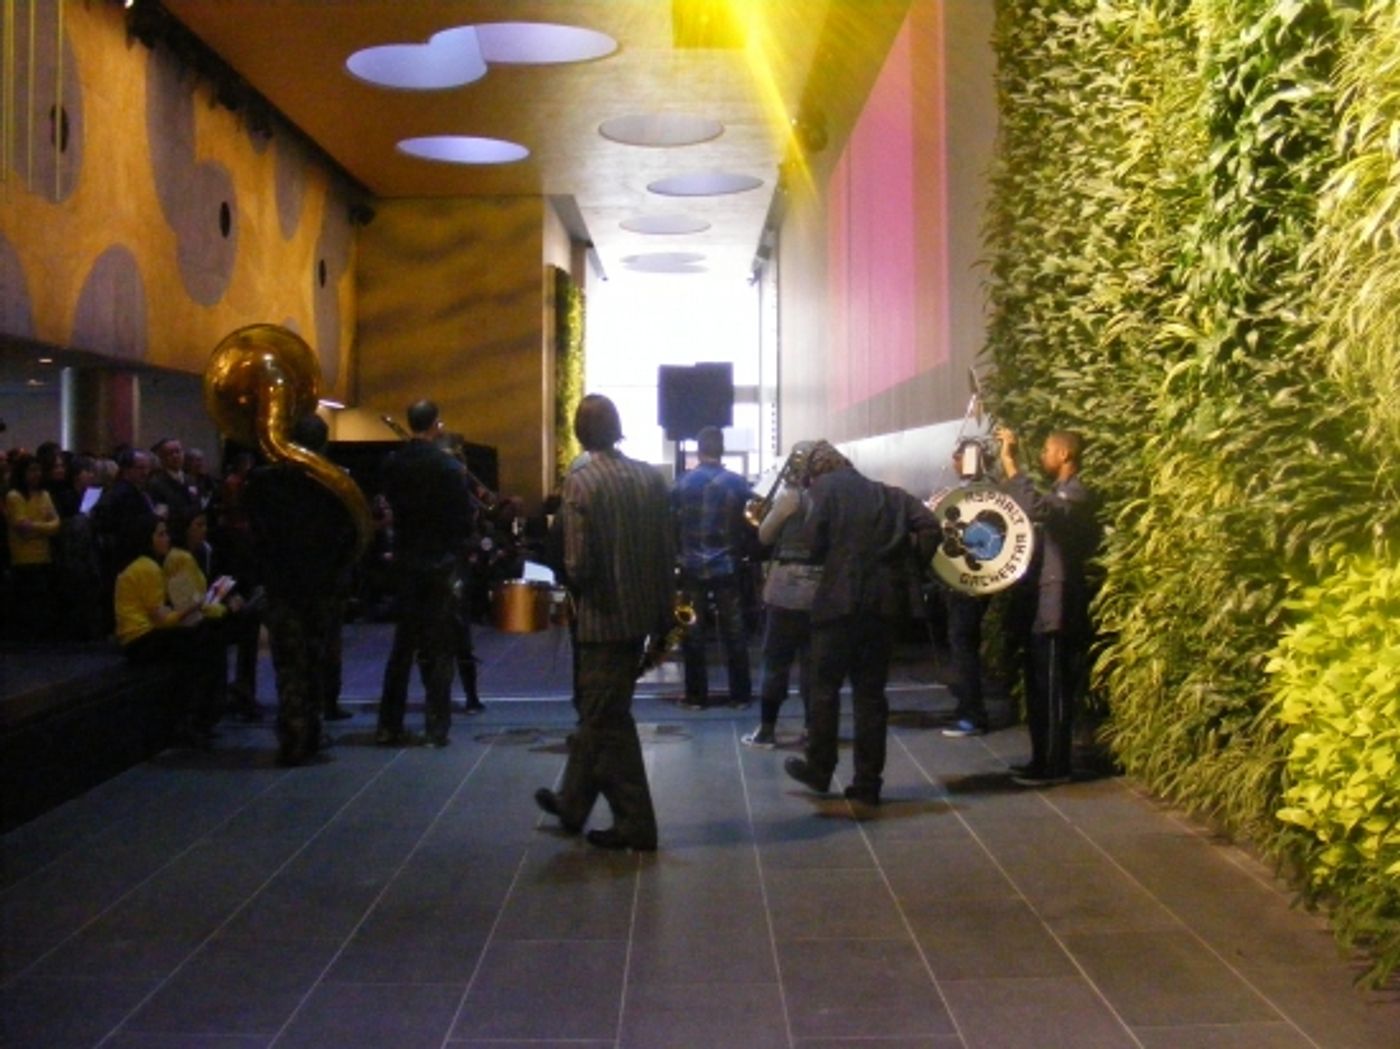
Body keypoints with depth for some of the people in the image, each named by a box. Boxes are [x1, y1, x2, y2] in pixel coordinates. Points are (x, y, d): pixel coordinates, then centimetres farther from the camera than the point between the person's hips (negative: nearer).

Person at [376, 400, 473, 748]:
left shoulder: (392, 465, -2)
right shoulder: (448, 466, -13)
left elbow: (392, 505, 7)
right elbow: (465, 517, -10)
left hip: (405, 561, 4)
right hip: (440, 563, -4)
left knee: (402, 644, 12)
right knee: (438, 648, 4)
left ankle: (389, 726, 13)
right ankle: (436, 727, 5)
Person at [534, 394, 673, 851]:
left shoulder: (580, 483, -15)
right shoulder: (651, 477, 2)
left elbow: (578, 564, -19)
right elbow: (669, 550, 4)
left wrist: (575, 587, 3)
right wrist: (664, 608, 12)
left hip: (604, 616, -7)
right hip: (643, 611, 7)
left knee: (608, 722, 6)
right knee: (597, 712, 20)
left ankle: (635, 823, 11)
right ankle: (573, 803, 34)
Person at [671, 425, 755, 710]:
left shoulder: (682, 482, -6)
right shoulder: (737, 483, -5)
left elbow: (671, 523, -2)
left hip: (691, 567, 0)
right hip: (727, 566, 0)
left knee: (693, 631, 6)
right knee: (733, 630, 7)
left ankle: (696, 695, 8)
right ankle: (740, 694, 10)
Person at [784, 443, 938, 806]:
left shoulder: (827, 486, 3)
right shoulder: (888, 493, 15)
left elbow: (815, 541, -4)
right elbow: (931, 526, 4)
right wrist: (906, 569, 12)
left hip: (842, 599, -4)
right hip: (885, 600, 4)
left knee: (825, 686, 10)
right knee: (871, 691, 9)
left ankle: (818, 769, 18)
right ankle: (868, 782, 9)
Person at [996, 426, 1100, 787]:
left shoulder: (1077, 495, -15)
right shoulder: (1059, 493, 20)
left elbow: (1035, 507, -33)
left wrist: (1009, 460, -31)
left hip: (1057, 607, -10)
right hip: (1041, 605, 10)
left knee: (1054, 689, -4)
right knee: (1039, 688, 14)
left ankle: (1056, 766, 2)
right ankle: (1042, 760, 21)